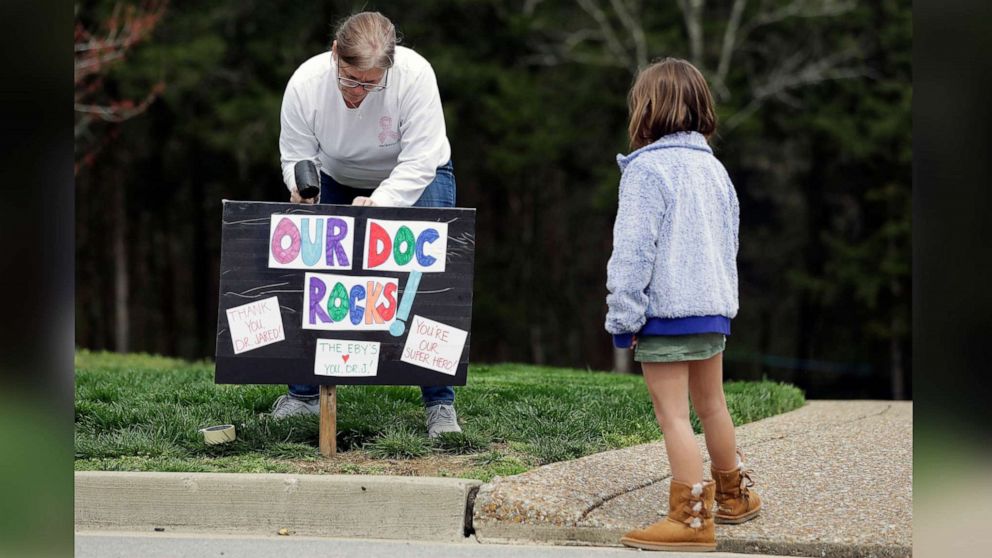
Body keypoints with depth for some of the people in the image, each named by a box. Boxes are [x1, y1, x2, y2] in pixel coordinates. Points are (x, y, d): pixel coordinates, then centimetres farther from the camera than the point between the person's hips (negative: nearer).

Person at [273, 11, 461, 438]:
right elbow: (296, 156, -15)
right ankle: (305, 394, 11)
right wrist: (301, 187, -38)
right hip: (337, 180, 3)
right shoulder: (306, 82, -27)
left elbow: (419, 162, -34)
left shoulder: (415, 75, -35)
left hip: (414, 179, -3)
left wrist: (379, 203, -48)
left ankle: (440, 404, -11)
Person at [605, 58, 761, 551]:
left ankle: (691, 519, -4)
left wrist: (623, 316, -13)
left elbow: (633, 250, -16)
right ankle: (734, 494, 38)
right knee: (711, 404, 23)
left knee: (673, 415, -4)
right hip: (713, 307, 8)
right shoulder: (714, 168, 11)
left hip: (665, 310, -8)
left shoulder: (646, 169, -13)